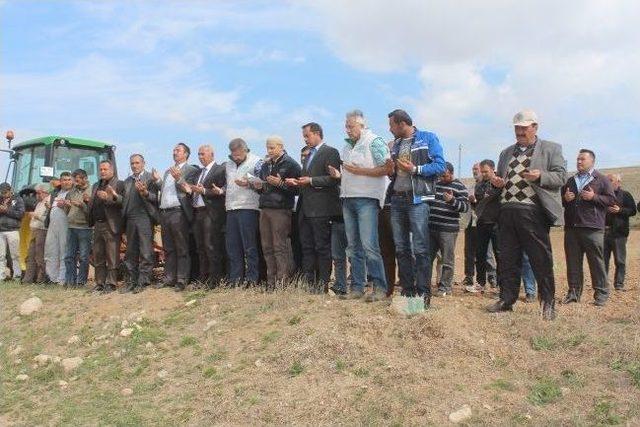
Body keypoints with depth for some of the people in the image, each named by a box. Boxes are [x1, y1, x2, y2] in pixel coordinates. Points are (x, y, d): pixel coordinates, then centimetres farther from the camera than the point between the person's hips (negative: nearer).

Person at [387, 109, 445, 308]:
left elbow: (440, 166, -6)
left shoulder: (428, 138, 1)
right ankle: (407, 292, 14)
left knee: (420, 249, -9)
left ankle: (423, 294, -3)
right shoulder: (396, 144, 20)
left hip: (417, 199, -7)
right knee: (401, 248, 7)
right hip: (397, 200, 7)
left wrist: (415, 169, -14)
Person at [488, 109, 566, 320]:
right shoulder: (506, 152, 21)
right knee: (507, 259, 9)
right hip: (507, 211, 5)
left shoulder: (551, 149, 7)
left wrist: (540, 176, -20)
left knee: (541, 259, -1)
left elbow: (561, 176, -1)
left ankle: (548, 303, 10)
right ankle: (506, 300, 18)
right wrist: (496, 182, 6)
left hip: (533, 212, -5)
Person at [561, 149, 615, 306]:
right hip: (571, 228, 5)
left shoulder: (602, 180, 5)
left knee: (596, 262, -3)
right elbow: (561, 200, 27)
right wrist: (565, 198, 5)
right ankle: (574, 292, 12)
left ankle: (601, 293, 6)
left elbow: (611, 200, -2)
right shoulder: (571, 181, 20)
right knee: (573, 262, 5)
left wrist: (594, 197, -14)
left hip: (592, 228, -5)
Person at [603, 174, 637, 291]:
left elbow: (633, 211, -2)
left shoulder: (625, 195, 3)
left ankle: (619, 284, 6)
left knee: (620, 260, 0)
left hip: (619, 232, -4)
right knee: (603, 259, 6)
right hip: (604, 231, 4)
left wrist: (620, 210, -15)